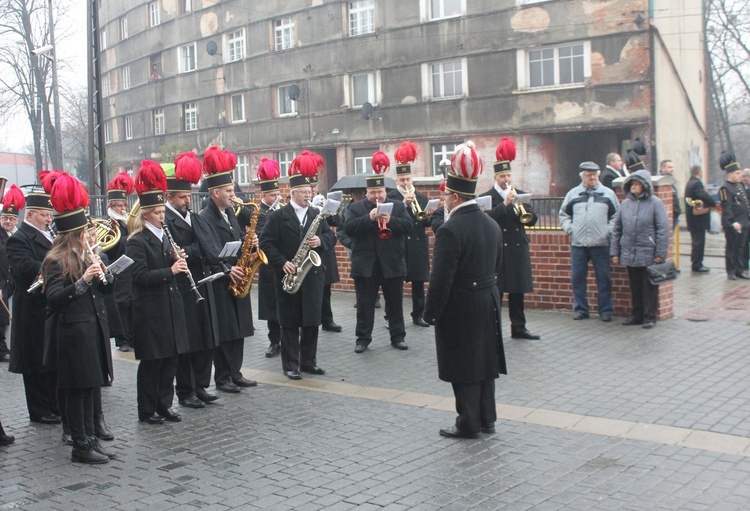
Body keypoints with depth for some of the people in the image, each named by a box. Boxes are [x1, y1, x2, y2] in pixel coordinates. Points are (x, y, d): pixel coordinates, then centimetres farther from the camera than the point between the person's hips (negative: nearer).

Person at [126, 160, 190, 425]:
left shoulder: (165, 238, 12)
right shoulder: (136, 242, -10)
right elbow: (141, 276, -19)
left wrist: (178, 262, -2)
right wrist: (170, 271, -25)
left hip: (171, 306, 7)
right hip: (149, 309, -7)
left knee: (170, 358, 10)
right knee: (151, 361, 1)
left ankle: (165, 405, 22)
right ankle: (147, 411, 13)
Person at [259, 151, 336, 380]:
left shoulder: (316, 214, 9)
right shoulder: (278, 216, -4)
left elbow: (331, 236, 11)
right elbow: (266, 243, -7)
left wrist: (320, 241, -11)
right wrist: (282, 263, -17)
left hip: (313, 274, 4)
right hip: (288, 275, -4)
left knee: (312, 321, 6)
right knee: (290, 322, 3)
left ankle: (309, 362, 18)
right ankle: (290, 366, 11)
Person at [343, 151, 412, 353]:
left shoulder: (398, 206, 6)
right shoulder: (356, 207, 3)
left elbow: (408, 226, -6)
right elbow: (348, 228, -12)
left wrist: (390, 220, -22)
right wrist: (369, 218, -22)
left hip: (392, 264, 1)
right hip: (365, 265, -1)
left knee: (395, 303, 9)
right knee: (365, 304, 5)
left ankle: (398, 336, 20)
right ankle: (363, 338, 14)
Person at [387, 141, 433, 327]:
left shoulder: (421, 197, 11)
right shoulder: (391, 197, -1)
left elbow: (426, 223, 8)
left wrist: (428, 216, -13)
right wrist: (404, 203, -24)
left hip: (418, 246, 4)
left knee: (418, 281, 8)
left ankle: (418, 315, 18)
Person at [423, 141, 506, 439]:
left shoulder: (450, 230, -20)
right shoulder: (492, 225, 6)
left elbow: (441, 279, -20)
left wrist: (431, 313, -11)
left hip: (460, 309, -8)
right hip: (488, 303, 8)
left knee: (464, 368, 3)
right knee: (484, 360, 15)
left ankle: (469, 424, 12)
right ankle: (487, 419, 25)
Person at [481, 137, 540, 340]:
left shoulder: (520, 194, 12)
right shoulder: (487, 197, -2)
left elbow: (532, 219, 5)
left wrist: (523, 213, -14)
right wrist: (505, 204, -20)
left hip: (518, 249, 4)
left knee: (517, 291, 10)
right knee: (496, 291, 0)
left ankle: (519, 328, 18)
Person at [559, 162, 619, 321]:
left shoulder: (608, 193, 8)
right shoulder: (573, 194, 11)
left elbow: (616, 216, 8)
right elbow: (563, 214, 16)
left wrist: (608, 230, -5)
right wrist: (569, 229, 1)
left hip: (601, 244, -1)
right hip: (578, 243, 1)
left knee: (603, 278, 1)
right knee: (577, 277, 3)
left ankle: (605, 310, 9)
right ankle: (581, 309, 13)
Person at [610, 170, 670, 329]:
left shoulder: (655, 203, -4)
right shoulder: (625, 203, 9)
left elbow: (663, 229, -7)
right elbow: (616, 229, 11)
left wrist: (660, 254, -11)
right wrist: (614, 252, 7)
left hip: (648, 254, -4)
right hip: (629, 254, 4)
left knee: (649, 288, 4)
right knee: (634, 287, 13)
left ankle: (649, 317, 12)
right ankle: (636, 315, 23)